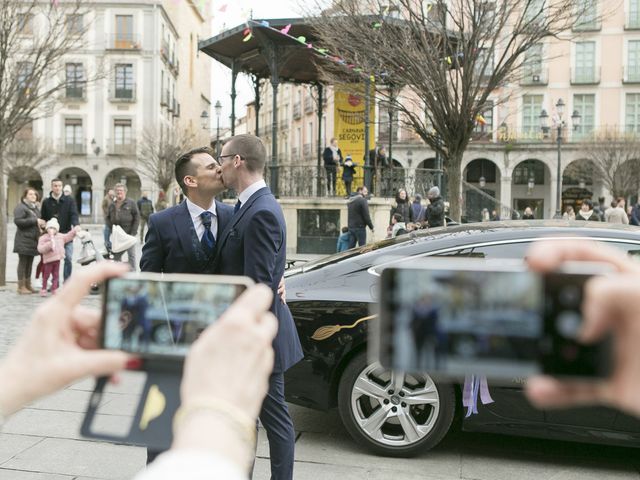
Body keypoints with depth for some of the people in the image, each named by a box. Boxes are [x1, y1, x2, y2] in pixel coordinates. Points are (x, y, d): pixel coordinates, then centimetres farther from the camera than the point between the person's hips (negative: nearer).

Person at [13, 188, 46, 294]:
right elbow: (17, 221, -18)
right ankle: (21, 287, 0)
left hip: (33, 240, 8)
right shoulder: (20, 207, -6)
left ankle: (28, 285, 18)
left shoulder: (36, 208, 19)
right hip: (23, 240, -8)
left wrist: (41, 224, 8)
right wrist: (35, 221, -20)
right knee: (23, 262, -4)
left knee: (29, 263, 11)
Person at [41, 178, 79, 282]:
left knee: (68, 259, -3)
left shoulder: (69, 200, 1)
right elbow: (43, 219, 10)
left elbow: (74, 214, -10)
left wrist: (76, 225, -28)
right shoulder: (46, 202, 6)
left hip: (66, 234, -1)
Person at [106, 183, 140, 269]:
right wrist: (111, 229, 3)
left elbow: (137, 218, -5)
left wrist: (133, 233, -11)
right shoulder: (112, 205, 13)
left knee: (131, 255, 0)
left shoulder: (131, 203, -1)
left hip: (129, 234, -4)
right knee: (116, 255, 8)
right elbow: (108, 218, 20)